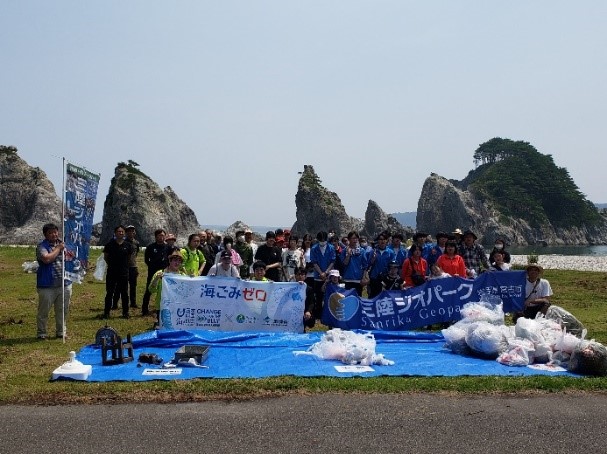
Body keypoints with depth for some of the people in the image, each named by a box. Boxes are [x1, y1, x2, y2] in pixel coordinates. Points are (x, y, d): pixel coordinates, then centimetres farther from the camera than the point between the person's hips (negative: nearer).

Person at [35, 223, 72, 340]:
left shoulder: (62, 244, 13)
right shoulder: (42, 246, -6)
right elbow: (46, 259, -24)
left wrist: (65, 250, 3)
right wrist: (58, 248, -14)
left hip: (64, 283, 6)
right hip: (47, 285, -5)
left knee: (63, 310, 13)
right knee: (44, 311, 2)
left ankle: (61, 332, 24)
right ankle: (42, 333, 13)